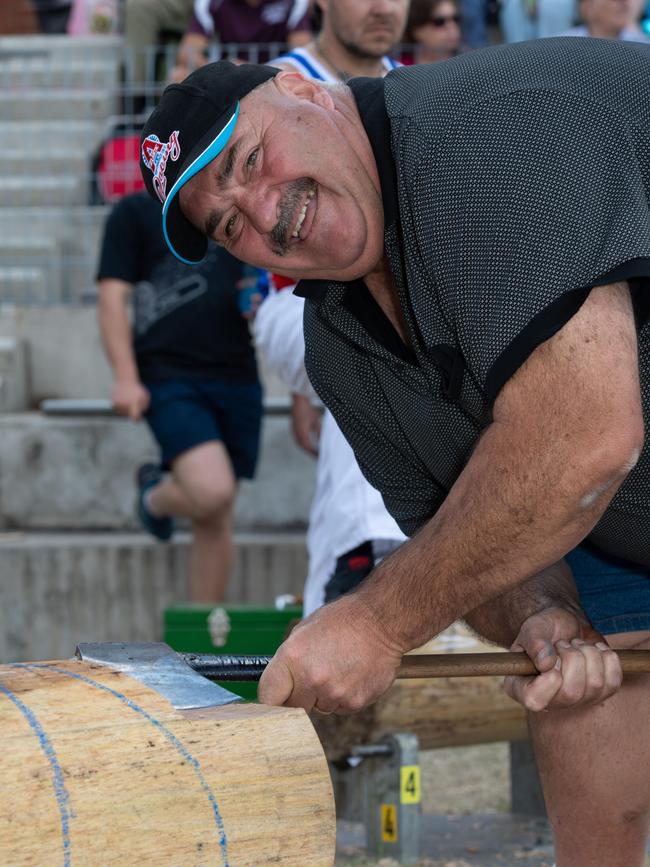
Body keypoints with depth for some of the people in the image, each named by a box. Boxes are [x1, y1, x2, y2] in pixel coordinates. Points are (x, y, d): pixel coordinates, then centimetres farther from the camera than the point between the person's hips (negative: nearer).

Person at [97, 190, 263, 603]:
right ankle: (156, 496, 10)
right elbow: (113, 296, -3)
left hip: (236, 376, 5)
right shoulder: (135, 212, 3)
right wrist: (125, 378, -12)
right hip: (169, 378, -5)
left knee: (217, 522, 6)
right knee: (211, 491, -24)